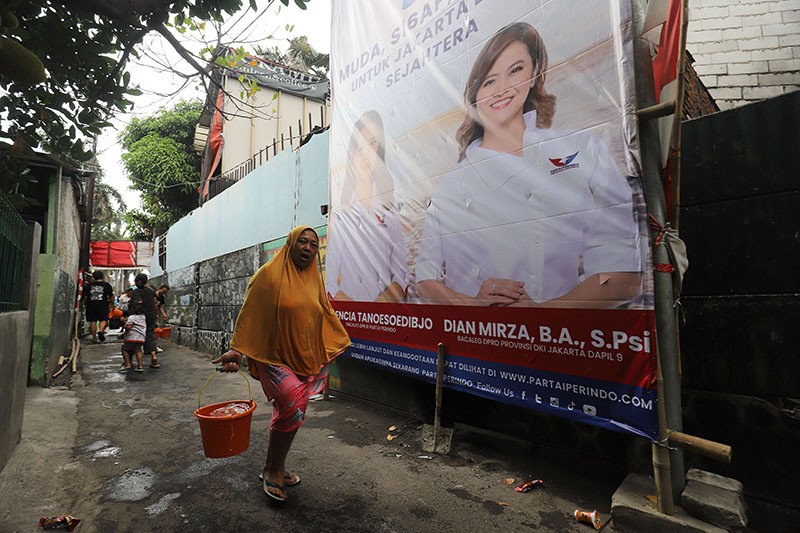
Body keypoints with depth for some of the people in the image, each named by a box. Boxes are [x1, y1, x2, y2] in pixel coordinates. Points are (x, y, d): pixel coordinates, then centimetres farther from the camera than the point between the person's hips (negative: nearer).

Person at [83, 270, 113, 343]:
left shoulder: (89, 285, 4)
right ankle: (101, 330, -24)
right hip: (103, 305, -2)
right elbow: (111, 296, 1)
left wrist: (85, 303, 21)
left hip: (91, 305, 2)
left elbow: (85, 296, 6)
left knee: (93, 321, 7)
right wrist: (111, 303, 17)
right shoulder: (106, 285, 0)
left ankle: (94, 338, 9)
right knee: (104, 319, 5)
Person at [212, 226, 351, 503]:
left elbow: (325, 314, 18)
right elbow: (249, 313, -11)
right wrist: (236, 349, -18)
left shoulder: (314, 278, 8)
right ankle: (274, 471, 3)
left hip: (304, 359, 6)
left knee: (287, 413, 14)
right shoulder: (270, 274, -9)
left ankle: (273, 468, 34)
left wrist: (340, 341, 22)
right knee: (292, 408, -21)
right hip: (274, 357, -6)